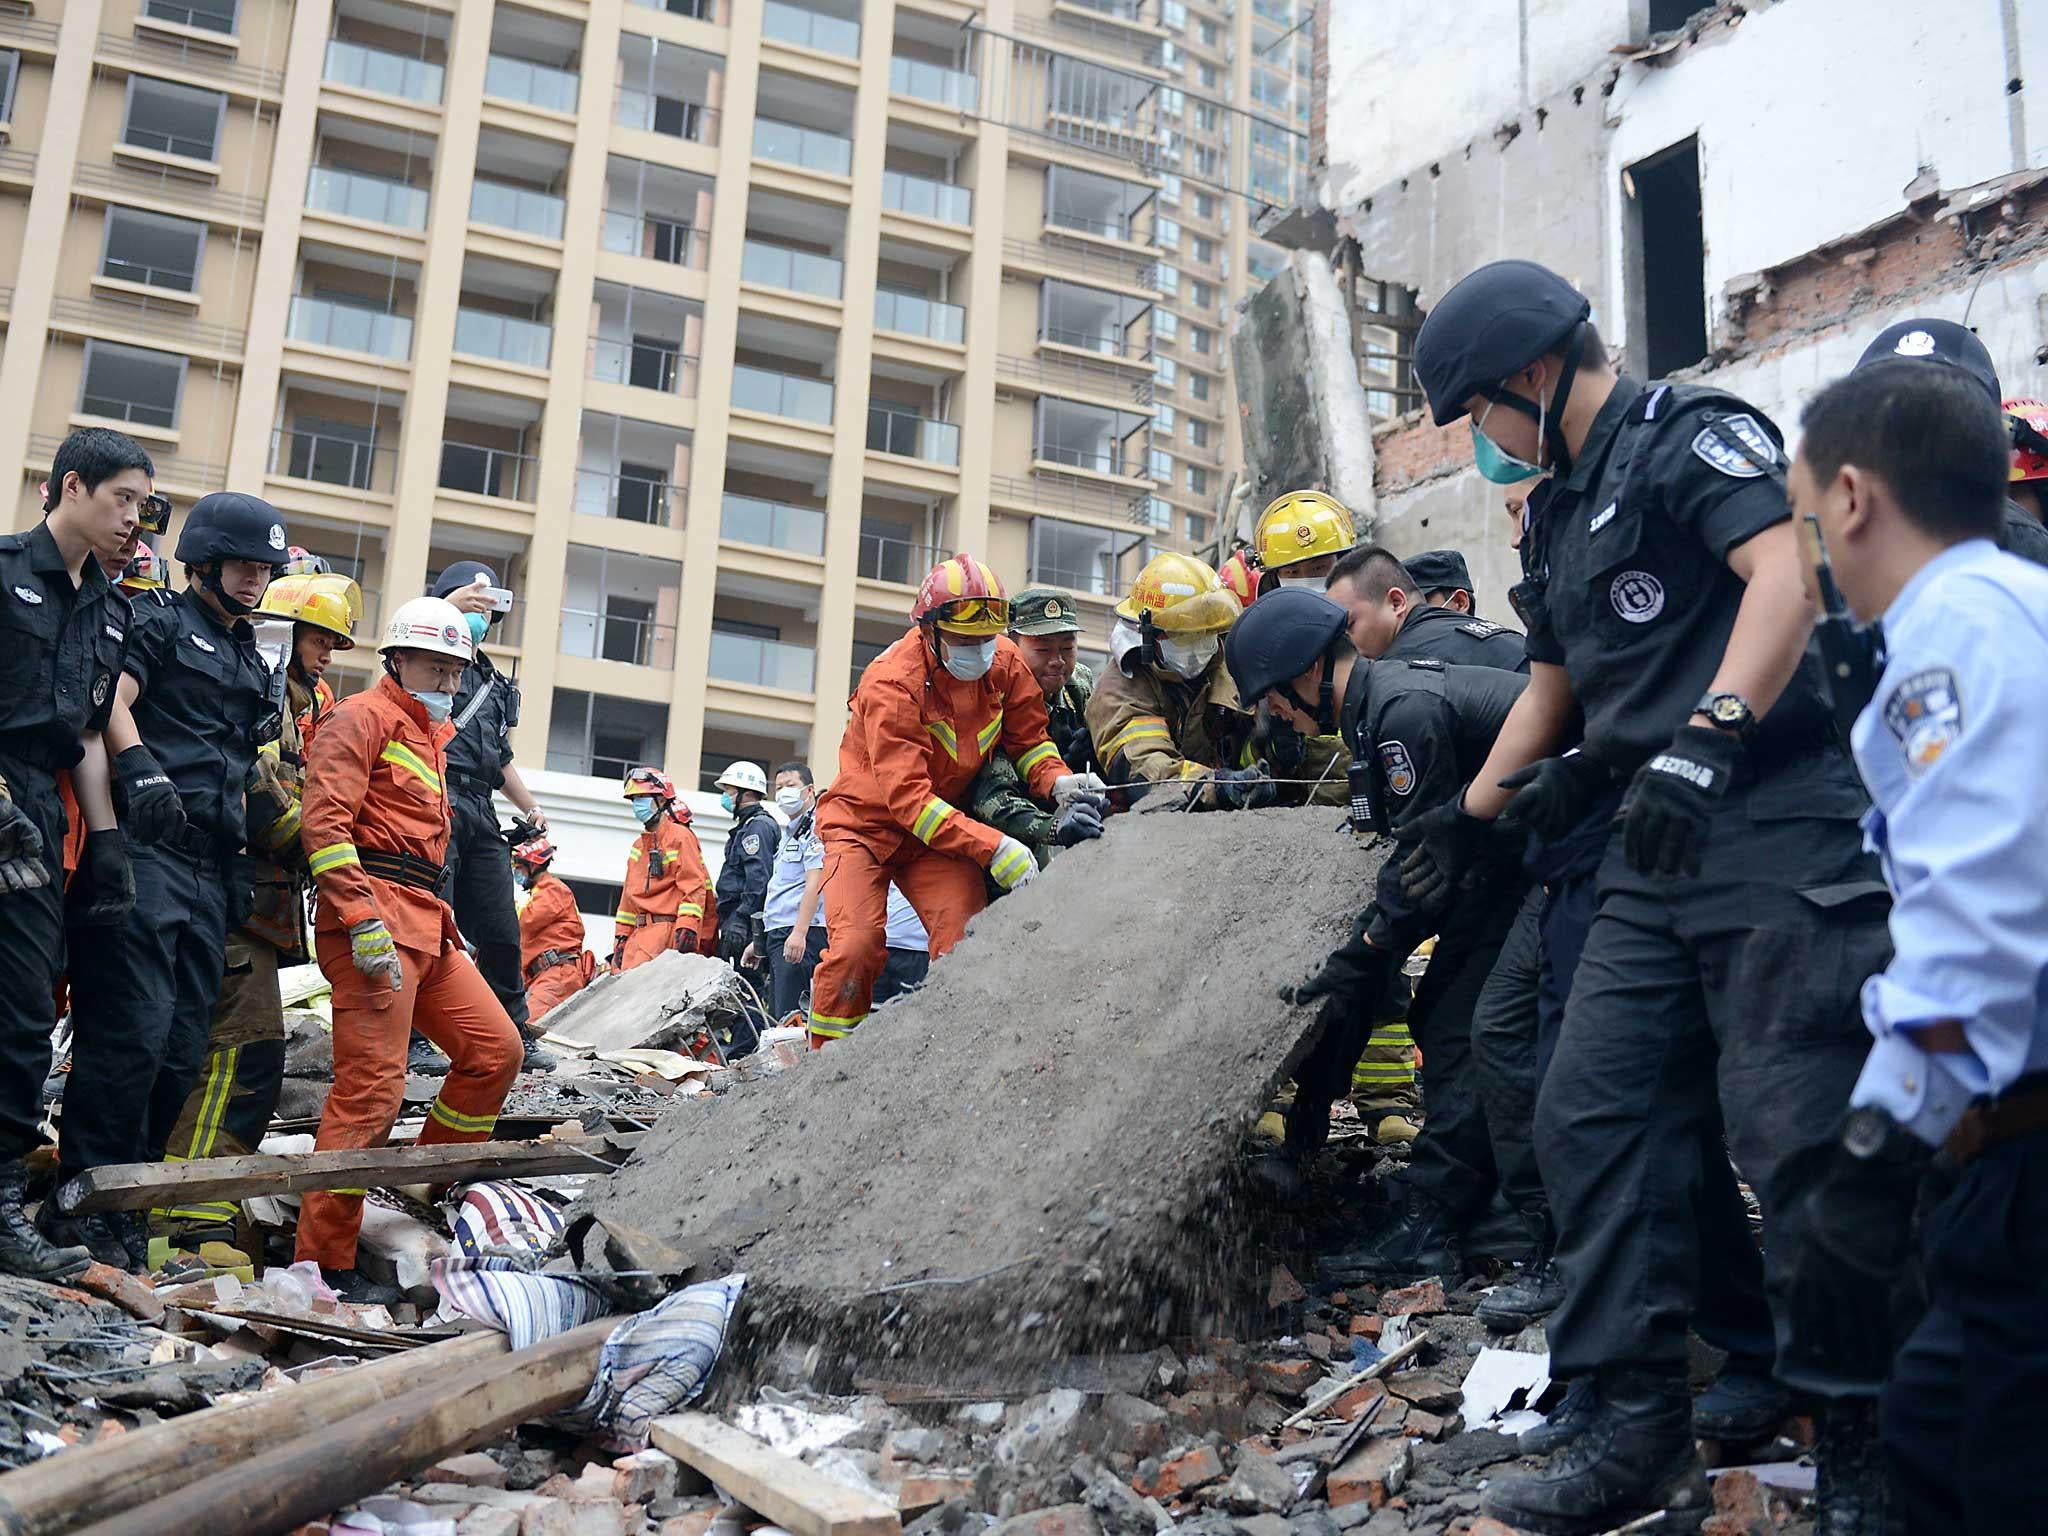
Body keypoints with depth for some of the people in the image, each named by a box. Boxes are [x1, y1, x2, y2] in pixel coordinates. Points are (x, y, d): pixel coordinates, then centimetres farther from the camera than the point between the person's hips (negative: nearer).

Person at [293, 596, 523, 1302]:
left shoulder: (430, 734, 26)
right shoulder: (363, 719, -3)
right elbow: (325, 821, -15)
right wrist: (364, 923, -22)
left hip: (426, 924, 9)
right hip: (375, 914, -9)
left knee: (495, 1049, 6)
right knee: (372, 1086, -11)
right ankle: (324, 1261, -5)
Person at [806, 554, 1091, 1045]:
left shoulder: (1005, 665, -9)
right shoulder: (891, 682, -25)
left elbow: (1028, 741, 3)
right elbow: (906, 796, -31)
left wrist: (1058, 782, -22)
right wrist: (992, 847, -38)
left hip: (942, 825, 4)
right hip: (866, 821, -4)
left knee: (966, 940, -17)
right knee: (857, 945, -20)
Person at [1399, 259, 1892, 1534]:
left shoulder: (1691, 435, -4)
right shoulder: (1562, 517, 22)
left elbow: (1786, 573, -20)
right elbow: (1554, 687, 32)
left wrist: (1706, 740, -29)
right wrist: (1470, 819, 37)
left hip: (1776, 834, -9)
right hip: (1656, 859, 9)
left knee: (1795, 1143, -8)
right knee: (1593, 1120, 4)